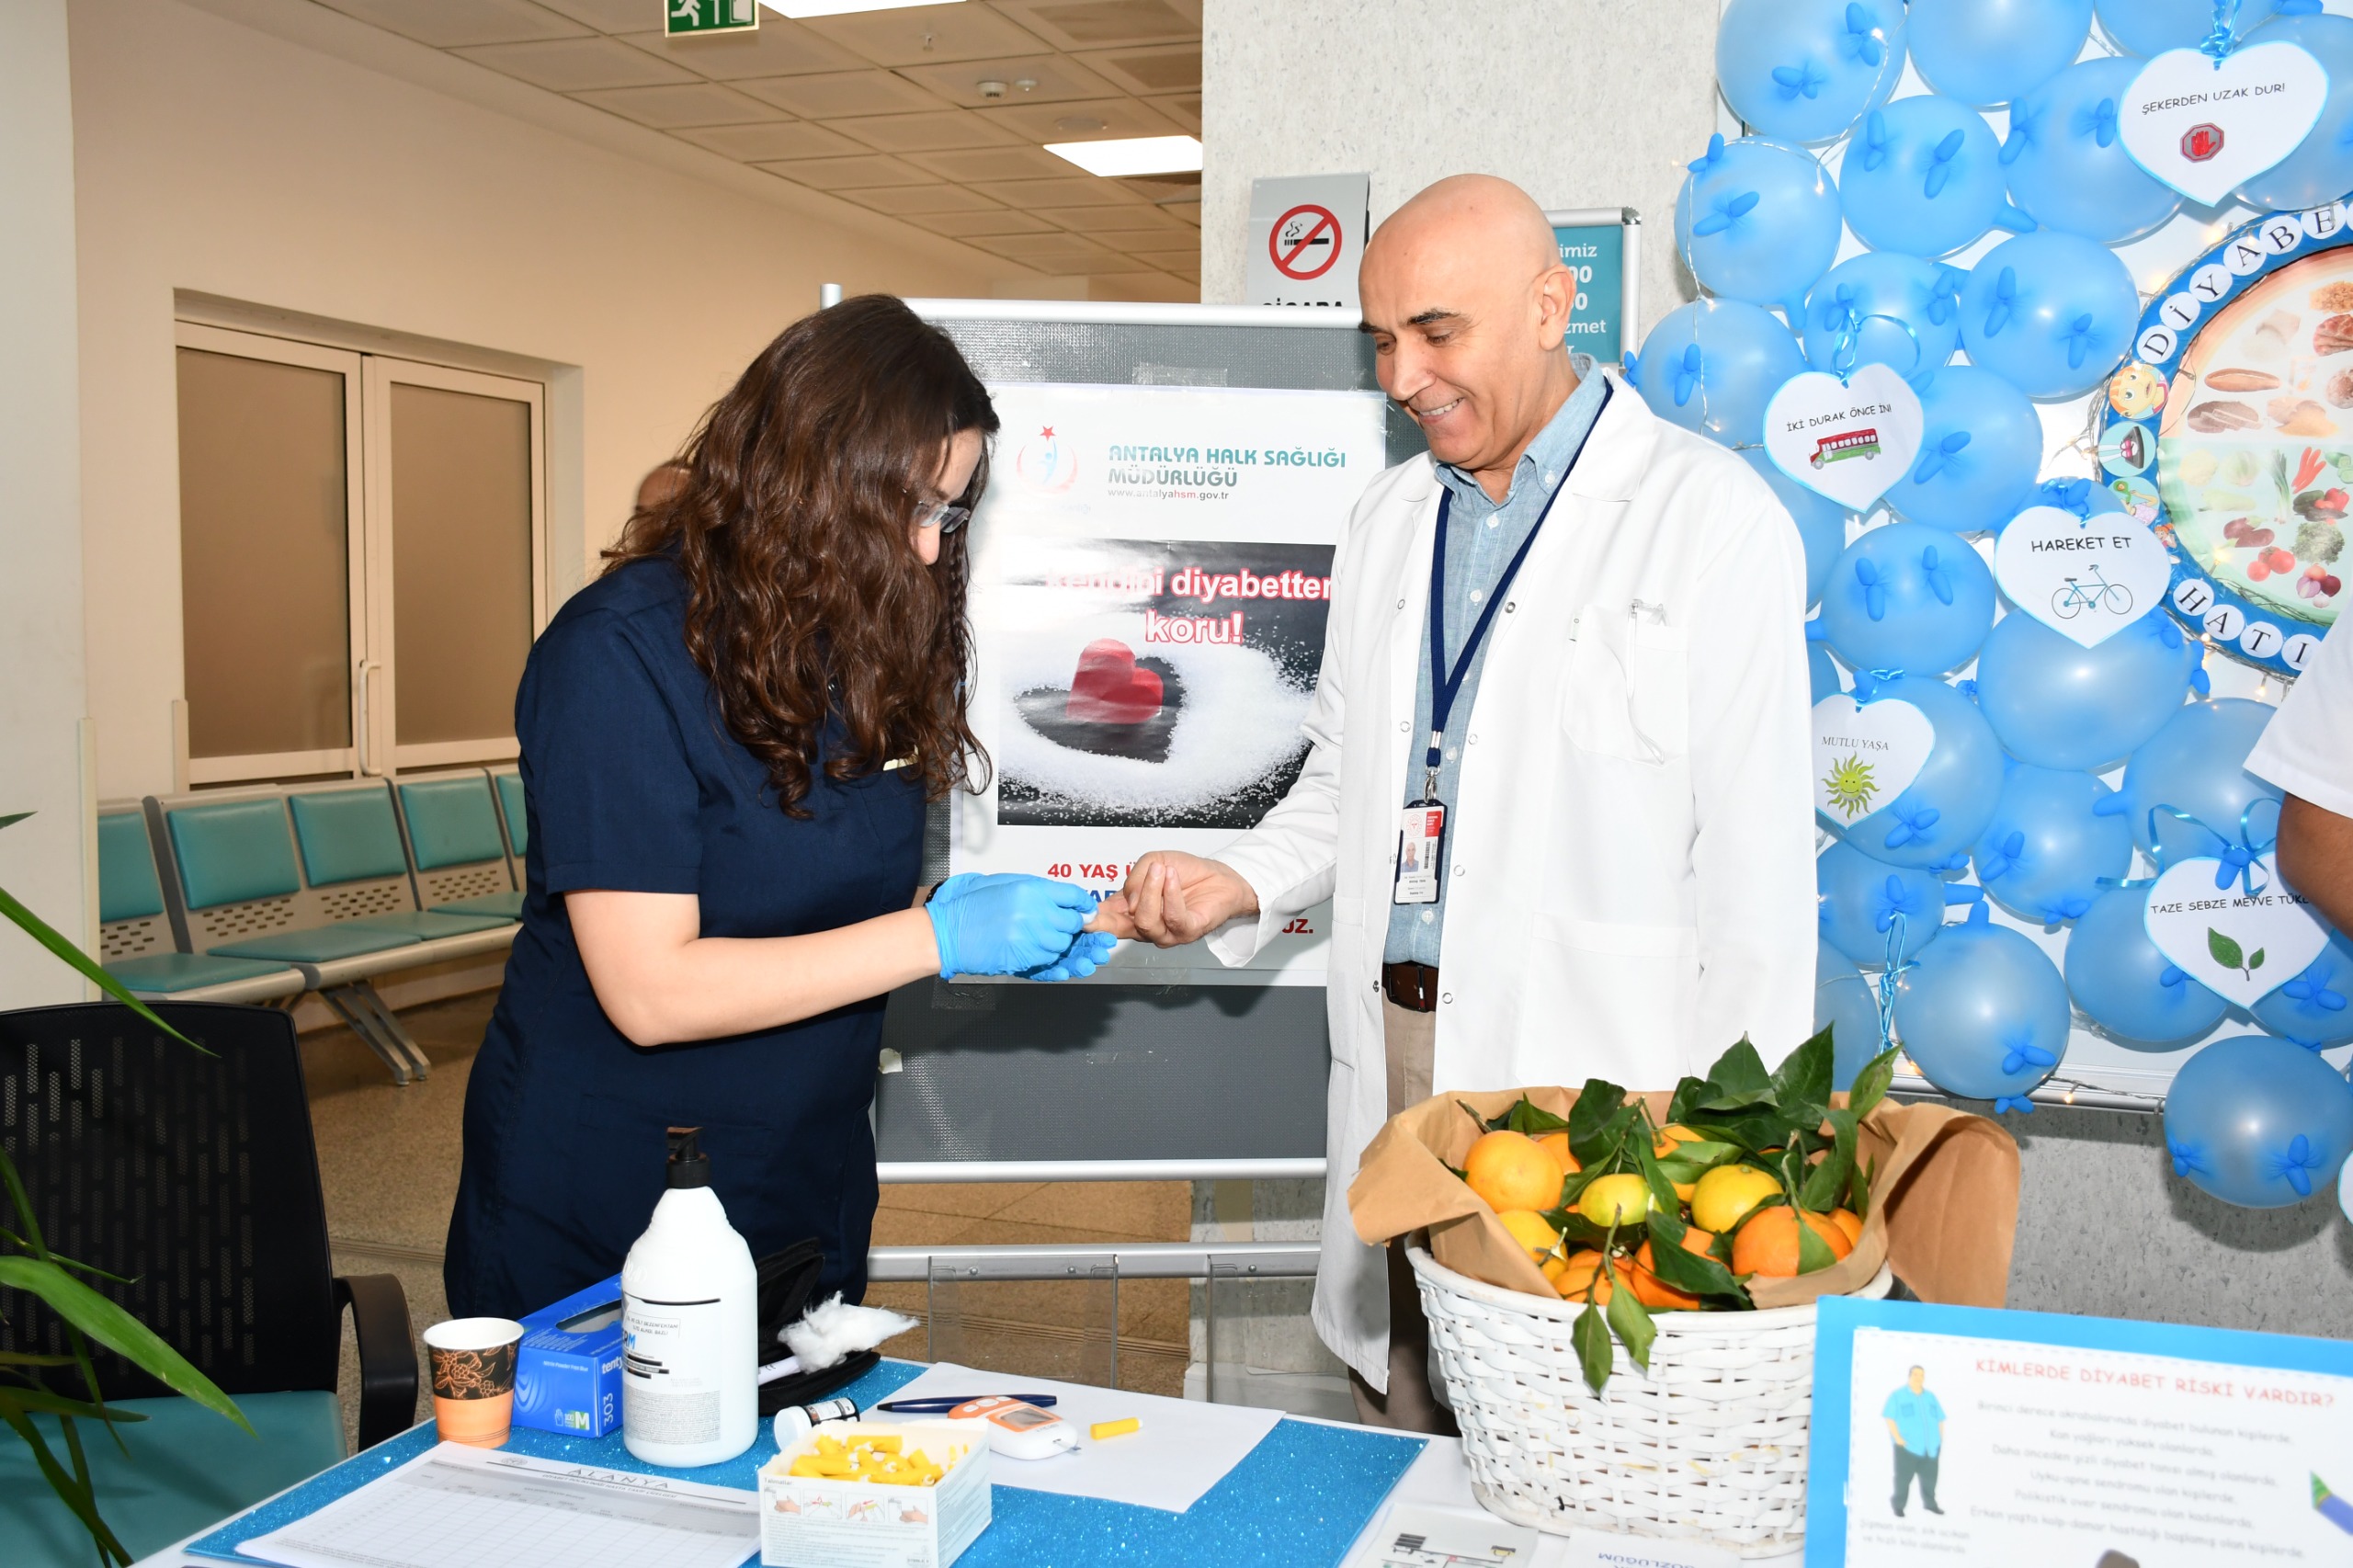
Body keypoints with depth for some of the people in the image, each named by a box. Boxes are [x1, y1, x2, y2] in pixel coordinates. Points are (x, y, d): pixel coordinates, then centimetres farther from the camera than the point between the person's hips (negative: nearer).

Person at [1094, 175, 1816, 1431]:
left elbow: (1757, 856, -9)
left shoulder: (1713, 516, -6)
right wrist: (1240, 882, 2)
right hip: (1396, 1043, 6)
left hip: (1591, 1073, -5)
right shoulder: (1390, 518, 14)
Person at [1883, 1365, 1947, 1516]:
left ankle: (1930, 1503, 28)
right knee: (1903, 1478, -3)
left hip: (1930, 1447, 5)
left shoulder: (1930, 1397, 16)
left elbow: (1940, 1420, 17)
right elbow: (1890, 1418, -7)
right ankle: (1899, 1506, 6)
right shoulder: (1897, 1396, 0)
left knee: (1930, 1477, 10)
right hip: (1907, 1447, -5)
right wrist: (1898, 1438, -15)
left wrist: (1941, 1440, 8)